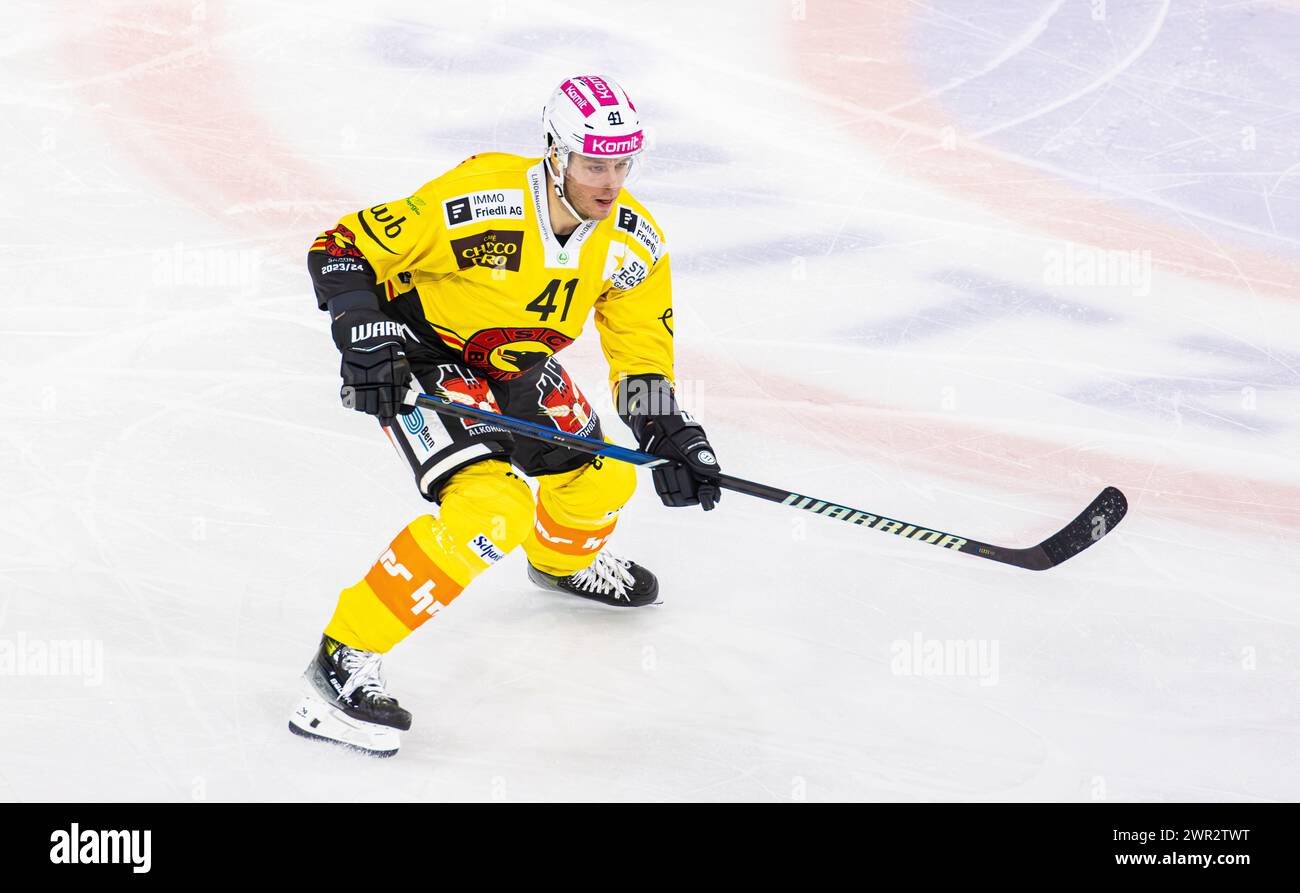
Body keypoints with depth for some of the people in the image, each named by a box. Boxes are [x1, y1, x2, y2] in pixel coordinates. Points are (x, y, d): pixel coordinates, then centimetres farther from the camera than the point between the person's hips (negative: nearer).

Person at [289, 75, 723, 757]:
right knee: (492, 507, -26)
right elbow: (341, 249, -23)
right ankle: (344, 658, -21)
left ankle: (564, 560, 55)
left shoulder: (633, 244, -14)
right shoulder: (478, 203, -33)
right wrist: (368, 341, -32)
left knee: (601, 479, 16)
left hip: (511, 361, 7)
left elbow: (640, 351, -1)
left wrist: (670, 435, -15)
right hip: (419, 351, -7)